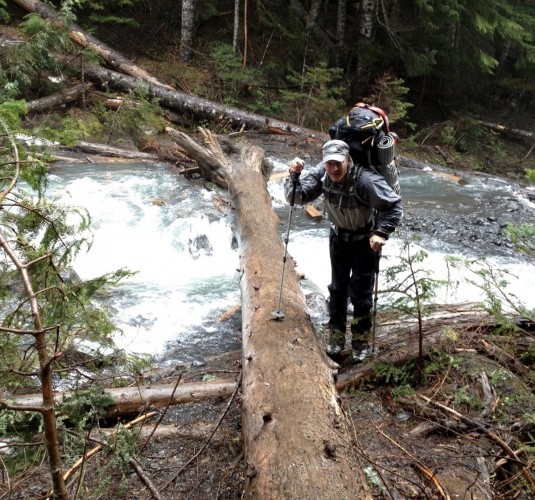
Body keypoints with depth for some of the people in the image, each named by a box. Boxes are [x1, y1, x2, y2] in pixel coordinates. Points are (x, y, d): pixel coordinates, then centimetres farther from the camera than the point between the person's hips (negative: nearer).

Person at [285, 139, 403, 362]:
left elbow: (394, 205, -27)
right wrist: (295, 175, -36)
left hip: (366, 240, -4)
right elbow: (297, 197, -19)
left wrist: (382, 232, -38)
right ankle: (336, 339, 26)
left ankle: (360, 344, 18)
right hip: (339, 237, 4)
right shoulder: (321, 174, -22)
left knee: (360, 292, -1)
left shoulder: (366, 180, -35)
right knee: (337, 288, 12)